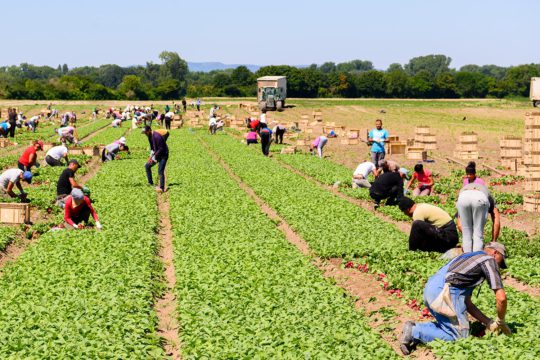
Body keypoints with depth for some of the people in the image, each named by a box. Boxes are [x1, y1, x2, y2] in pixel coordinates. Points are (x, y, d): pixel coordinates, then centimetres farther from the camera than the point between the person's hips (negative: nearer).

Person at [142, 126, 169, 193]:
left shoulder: (157, 136, -26)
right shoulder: (150, 136, 3)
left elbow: (161, 149, -25)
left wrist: (154, 157, -22)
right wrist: (151, 156, 1)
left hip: (163, 155, -10)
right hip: (157, 154, 10)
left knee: (160, 172, -13)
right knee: (147, 166, 14)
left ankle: (162, 188, -6)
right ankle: (150, 183, 21)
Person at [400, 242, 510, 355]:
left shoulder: (469, 258, 32)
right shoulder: (489, 260, 7)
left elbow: (467, 302, 30)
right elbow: (501, 297, -2)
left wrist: (488, 322, 27)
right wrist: (500, 321, 16)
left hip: (429, 289, 9)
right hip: (444, 293, -9)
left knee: (449, 327, 24)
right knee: (459, 336, 1)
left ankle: (414, 327, 7)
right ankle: (414, 332, -8)